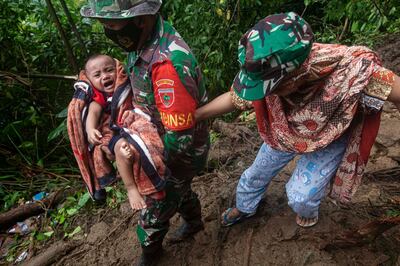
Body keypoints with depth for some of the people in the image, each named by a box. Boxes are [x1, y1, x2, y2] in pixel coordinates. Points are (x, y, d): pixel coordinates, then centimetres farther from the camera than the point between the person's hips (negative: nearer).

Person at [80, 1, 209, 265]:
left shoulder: (169, 62, -37)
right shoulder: (144, 41, -8)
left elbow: (180, 139, -33)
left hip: (181, 151, -8)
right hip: (164, 140, 8)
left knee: (154, 213, 14)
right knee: (178, 187, 31)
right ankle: (194, 221, 59)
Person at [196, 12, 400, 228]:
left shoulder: (352, 70, -44)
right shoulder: (268, 74, -33)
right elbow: (233, 98, -16)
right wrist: (193, 116, -13)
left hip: (329, 139, -2)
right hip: (284, 132, 3)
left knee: (300, 196, 1)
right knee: (256, 174, 17)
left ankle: (308, 211, 42)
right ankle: (243, 208, 51)